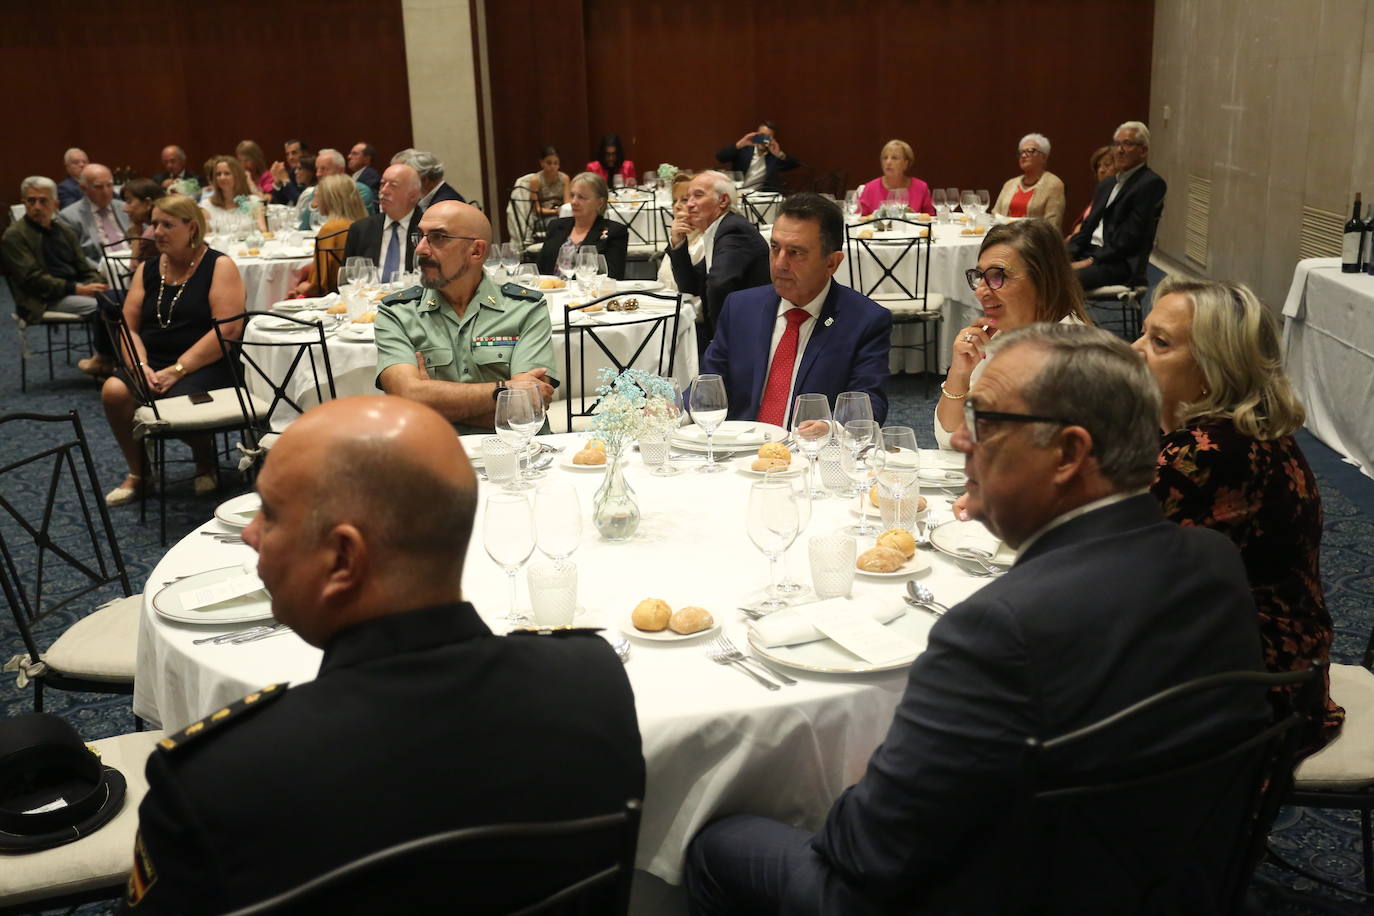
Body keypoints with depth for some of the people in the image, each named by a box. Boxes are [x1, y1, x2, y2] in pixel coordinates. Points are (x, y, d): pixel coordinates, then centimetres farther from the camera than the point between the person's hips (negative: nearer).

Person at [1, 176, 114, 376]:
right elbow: (32, 278, -12)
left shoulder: (65, 231, 19)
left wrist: (96, 285, -7)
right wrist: (77, 289, -20)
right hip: (43, 300, -7)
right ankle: (103, 359, -9)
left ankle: (101, 357, -12)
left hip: (74, 289, 7)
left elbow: (84, 268, 17)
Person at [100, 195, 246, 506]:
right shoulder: (148, 269, 14)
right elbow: (128, 327, 10)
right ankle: (137, 473, -2)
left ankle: (206, 465, 0)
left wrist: (176, 370, -19)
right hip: (154, 362, 5)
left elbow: (229, 329, -15)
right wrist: (141, 366, -12)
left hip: (206, 365, -5)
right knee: (114, 390, -24)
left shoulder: (218, 266, -3)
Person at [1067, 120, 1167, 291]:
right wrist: (1068, 254, 0)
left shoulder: (1151, 184, -4)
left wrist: (1091, 261, -16)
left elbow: (1131, 237, -12)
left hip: (1120, 264, -8)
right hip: (1089, 251, 8)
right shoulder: (1106, 184, 23)